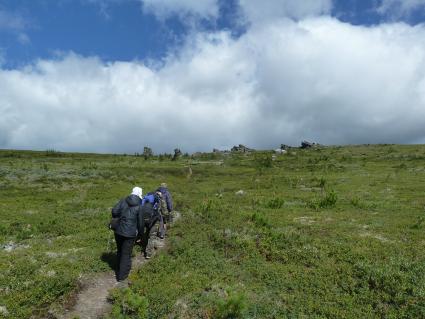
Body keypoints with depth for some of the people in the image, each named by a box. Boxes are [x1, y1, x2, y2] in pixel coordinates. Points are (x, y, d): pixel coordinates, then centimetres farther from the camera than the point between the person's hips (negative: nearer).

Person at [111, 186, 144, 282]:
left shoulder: (123, 201, 0)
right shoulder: (139, 207, -8)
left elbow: (114, 211, -9)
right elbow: (140, 223, -3)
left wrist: (118, 218, 12)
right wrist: (140, 233, 13)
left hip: (118, 231, 4)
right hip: (130, 234, -4)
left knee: (120, 251, 23)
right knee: (126, 254, 9)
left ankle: (119, 269, 43)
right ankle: (121, 275, 17)